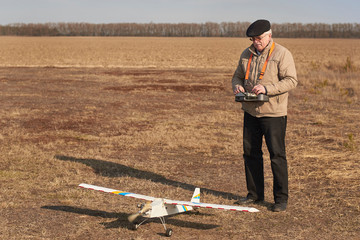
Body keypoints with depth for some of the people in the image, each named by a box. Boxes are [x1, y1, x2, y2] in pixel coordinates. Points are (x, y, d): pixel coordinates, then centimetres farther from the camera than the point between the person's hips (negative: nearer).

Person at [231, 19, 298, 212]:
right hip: (251, 112, 6)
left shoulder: (282, 54, -7)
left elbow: (291, 80, -13)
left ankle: (281, 199, 4)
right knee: (250, 153, 10)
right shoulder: (247, 54, 12)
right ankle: (255, 194, 23)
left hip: (273, 113, -6)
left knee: (277, 155, -4)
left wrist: (267, 88, -24)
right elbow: (238, 75, 22)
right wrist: (237, 86, -2)